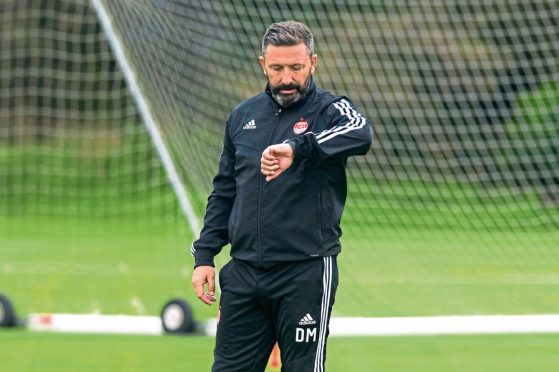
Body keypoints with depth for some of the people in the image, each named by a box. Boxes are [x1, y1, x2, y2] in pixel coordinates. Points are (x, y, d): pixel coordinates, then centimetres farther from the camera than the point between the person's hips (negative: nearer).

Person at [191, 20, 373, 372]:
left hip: (307, 274, -4)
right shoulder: (242, 116, 13)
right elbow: (224, 192, 20)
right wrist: (204, 256, 12)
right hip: (244, 273, 5)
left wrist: (296, 147, -42)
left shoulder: (329, 111, -3)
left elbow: (360, 135, -28)